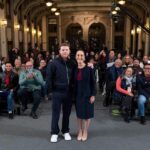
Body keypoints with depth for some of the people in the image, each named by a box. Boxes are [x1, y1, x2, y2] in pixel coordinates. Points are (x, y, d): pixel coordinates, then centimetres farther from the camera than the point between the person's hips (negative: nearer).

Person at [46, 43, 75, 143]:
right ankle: (54, 132, 20)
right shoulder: (53, 63, -8)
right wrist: (50, 90, -8)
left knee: (67, 113, 13)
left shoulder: (71, 63, 4)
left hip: (68, 93, 4)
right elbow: (48, 77, -8)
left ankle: (66, 131, 28)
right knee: (56, 113, 6)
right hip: (57, 92, -3)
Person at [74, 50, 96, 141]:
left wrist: (93, 95, -12)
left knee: (87, 113, 6)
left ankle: (85, 132, 22)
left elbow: (93, 82, -8)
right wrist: (73, 95, 4)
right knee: (79, 113, 11)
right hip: (78, 94, 3)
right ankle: (80, 131, 26)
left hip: (87, 94, -3)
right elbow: (74, 83, 7)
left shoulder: (89, 68, -9)